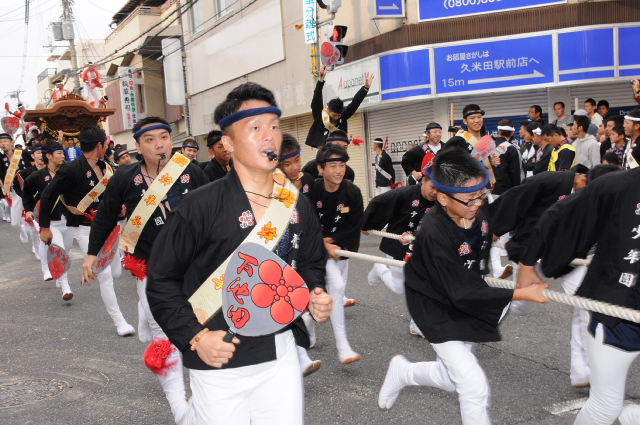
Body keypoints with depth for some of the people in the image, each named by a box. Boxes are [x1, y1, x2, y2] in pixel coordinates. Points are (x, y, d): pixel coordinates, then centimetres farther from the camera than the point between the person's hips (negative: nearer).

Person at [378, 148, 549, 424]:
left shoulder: (480, 212, -15)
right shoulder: (434, 234, -33)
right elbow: (462, 293, -29)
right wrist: (520, 294, -29)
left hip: (468, 302, 7)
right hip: (438, 308, -7)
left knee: (458, 378, 20)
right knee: (475, 387, -9)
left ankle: (402, 372, 42)